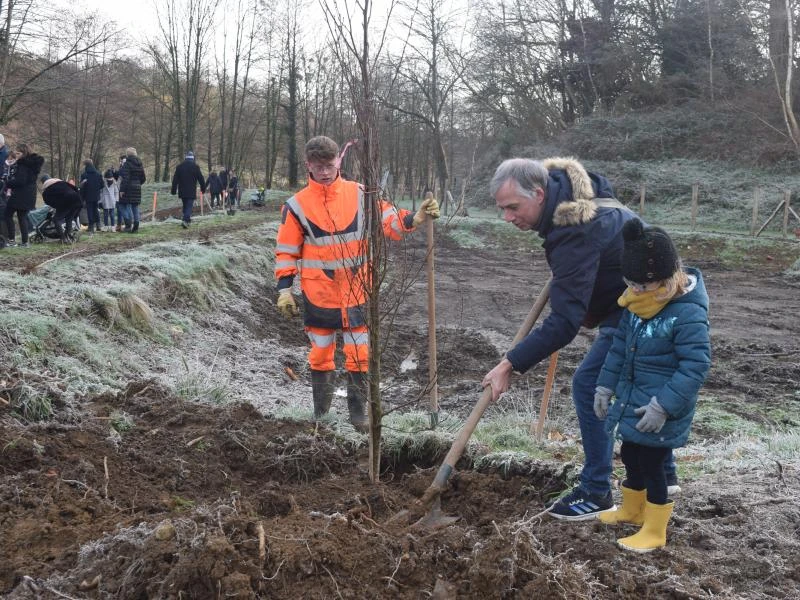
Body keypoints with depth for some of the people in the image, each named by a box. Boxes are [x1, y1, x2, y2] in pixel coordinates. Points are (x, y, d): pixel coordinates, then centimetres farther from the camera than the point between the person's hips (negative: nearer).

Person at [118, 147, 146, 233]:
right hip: (137, 189, 7)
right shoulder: (139, 165, 10)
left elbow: (125, 178, -18)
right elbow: (143, 178, 14)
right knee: (135, 207, 9)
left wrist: (122, 190, -16)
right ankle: (135, 227, 8)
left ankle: (128, 225, -11)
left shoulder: (127, 164, -12)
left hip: (128, 189, -7)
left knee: (125, 206, -1)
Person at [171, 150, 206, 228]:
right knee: (189, 206, -7)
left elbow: (175, 180, 6)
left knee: (185, 206, 18)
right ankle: (185, 220, -25)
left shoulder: (179, 166, 6)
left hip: (182, 192, 4)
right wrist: (203, 189, 9)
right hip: (191, 192, -4)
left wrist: (173, 190, 10)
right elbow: (201, 179, -2)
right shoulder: (195, 167, -4)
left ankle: (187, 219, 23)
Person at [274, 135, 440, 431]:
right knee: (320, 354, 11)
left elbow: (389, 221, -5)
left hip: (356, 292, 1)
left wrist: (416, 217, -24)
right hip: (319, 294, 0)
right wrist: (284, 289, -3)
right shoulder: (297, 205, -3)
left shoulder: (358, 194, 0)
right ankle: (320, 414, 25)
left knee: (359, 355, 4)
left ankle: (358, 411, 19)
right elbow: (286, 251, 1)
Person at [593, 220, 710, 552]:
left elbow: (696, 365, -26)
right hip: (632, 400, 8)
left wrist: (663, 405, -27)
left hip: (659, 411, -8)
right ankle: (632, 509, 45)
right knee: (631, 456, 22)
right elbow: (620, 343, 10)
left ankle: (654, 531, 21)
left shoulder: (687, 313, -25)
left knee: (651, 464, 3)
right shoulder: (637, 302, -1)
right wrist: (605, 385, 9)